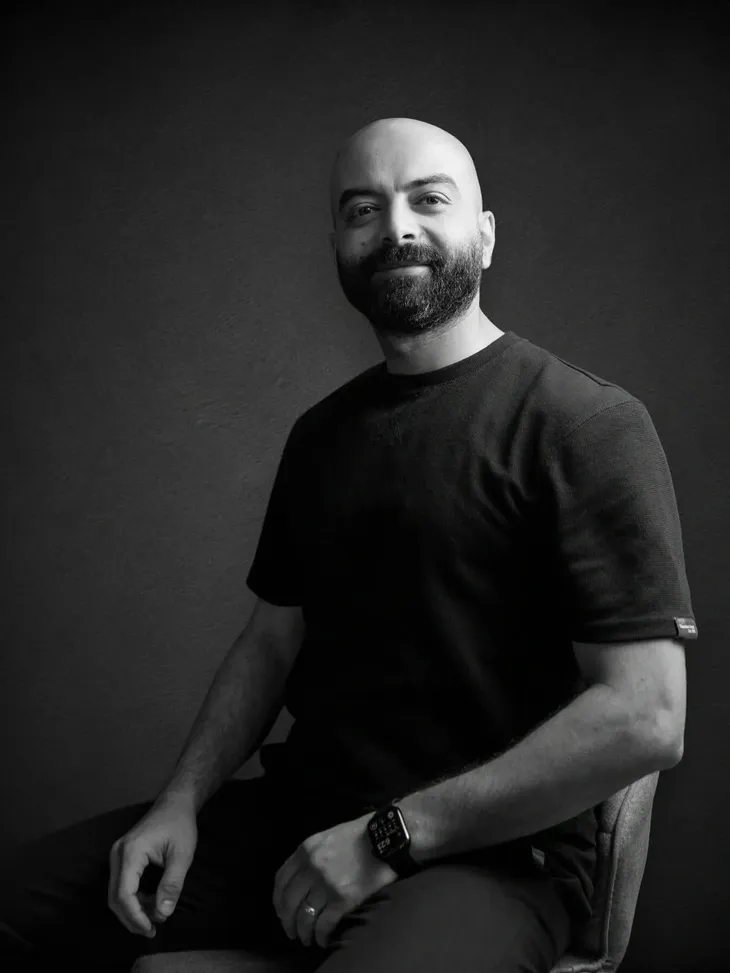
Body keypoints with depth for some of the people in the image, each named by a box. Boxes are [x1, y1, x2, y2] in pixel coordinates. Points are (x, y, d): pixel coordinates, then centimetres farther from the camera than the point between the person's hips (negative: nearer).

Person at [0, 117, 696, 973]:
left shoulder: (585, 422, -10)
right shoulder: (321, 433, 13)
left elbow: (644, 720, -17)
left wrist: (391, 836, -16)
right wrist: (182, 801, 0)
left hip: (490, 853, -6)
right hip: (294, 812, 6)